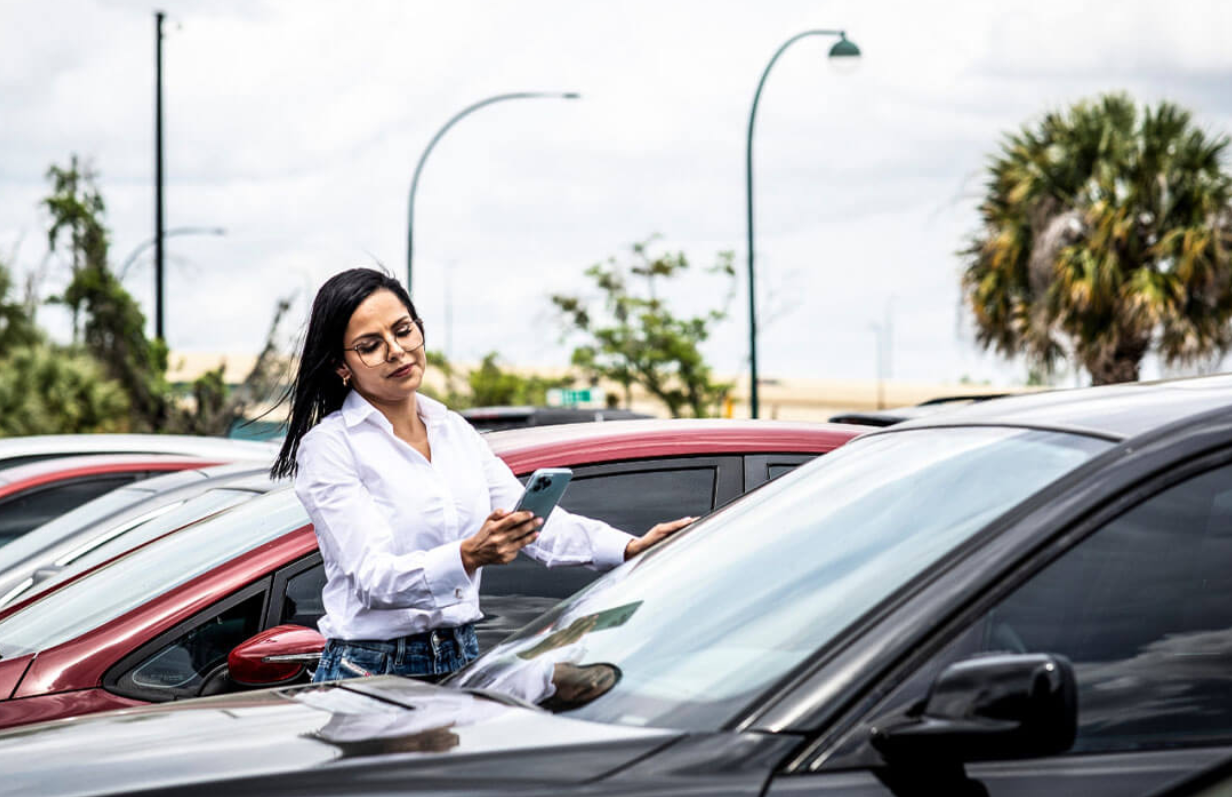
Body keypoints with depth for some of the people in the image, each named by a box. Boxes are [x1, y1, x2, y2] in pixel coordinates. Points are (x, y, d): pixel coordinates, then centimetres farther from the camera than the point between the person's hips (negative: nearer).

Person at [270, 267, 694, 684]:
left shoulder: (453, 430, 12)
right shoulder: (328, 447, -6)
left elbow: (535, 523, 9)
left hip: (462, 664, 5)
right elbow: (373, 576, -17)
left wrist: (632, 547, -6)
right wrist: (469, 556, -32)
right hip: (371, 669, -5)